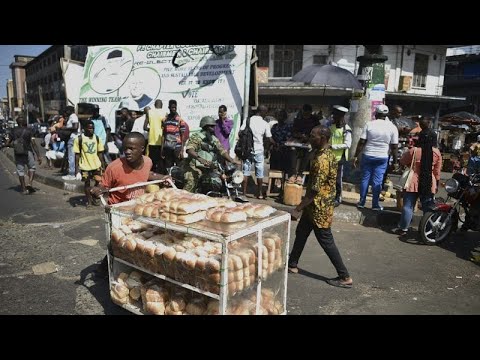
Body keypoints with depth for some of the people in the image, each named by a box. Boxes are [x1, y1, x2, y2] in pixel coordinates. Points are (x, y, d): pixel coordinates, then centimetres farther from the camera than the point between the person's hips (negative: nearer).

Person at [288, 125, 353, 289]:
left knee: (326, 242, 1)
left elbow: (315, 190, -27)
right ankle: (292, 264, 33)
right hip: (315, 205, 10)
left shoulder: (322, 159, -25)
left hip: (319, 207, -10)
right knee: (301, 233, 19)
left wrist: (298, 209, -23)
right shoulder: (326, 153, 7)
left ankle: (345, 277, 12)